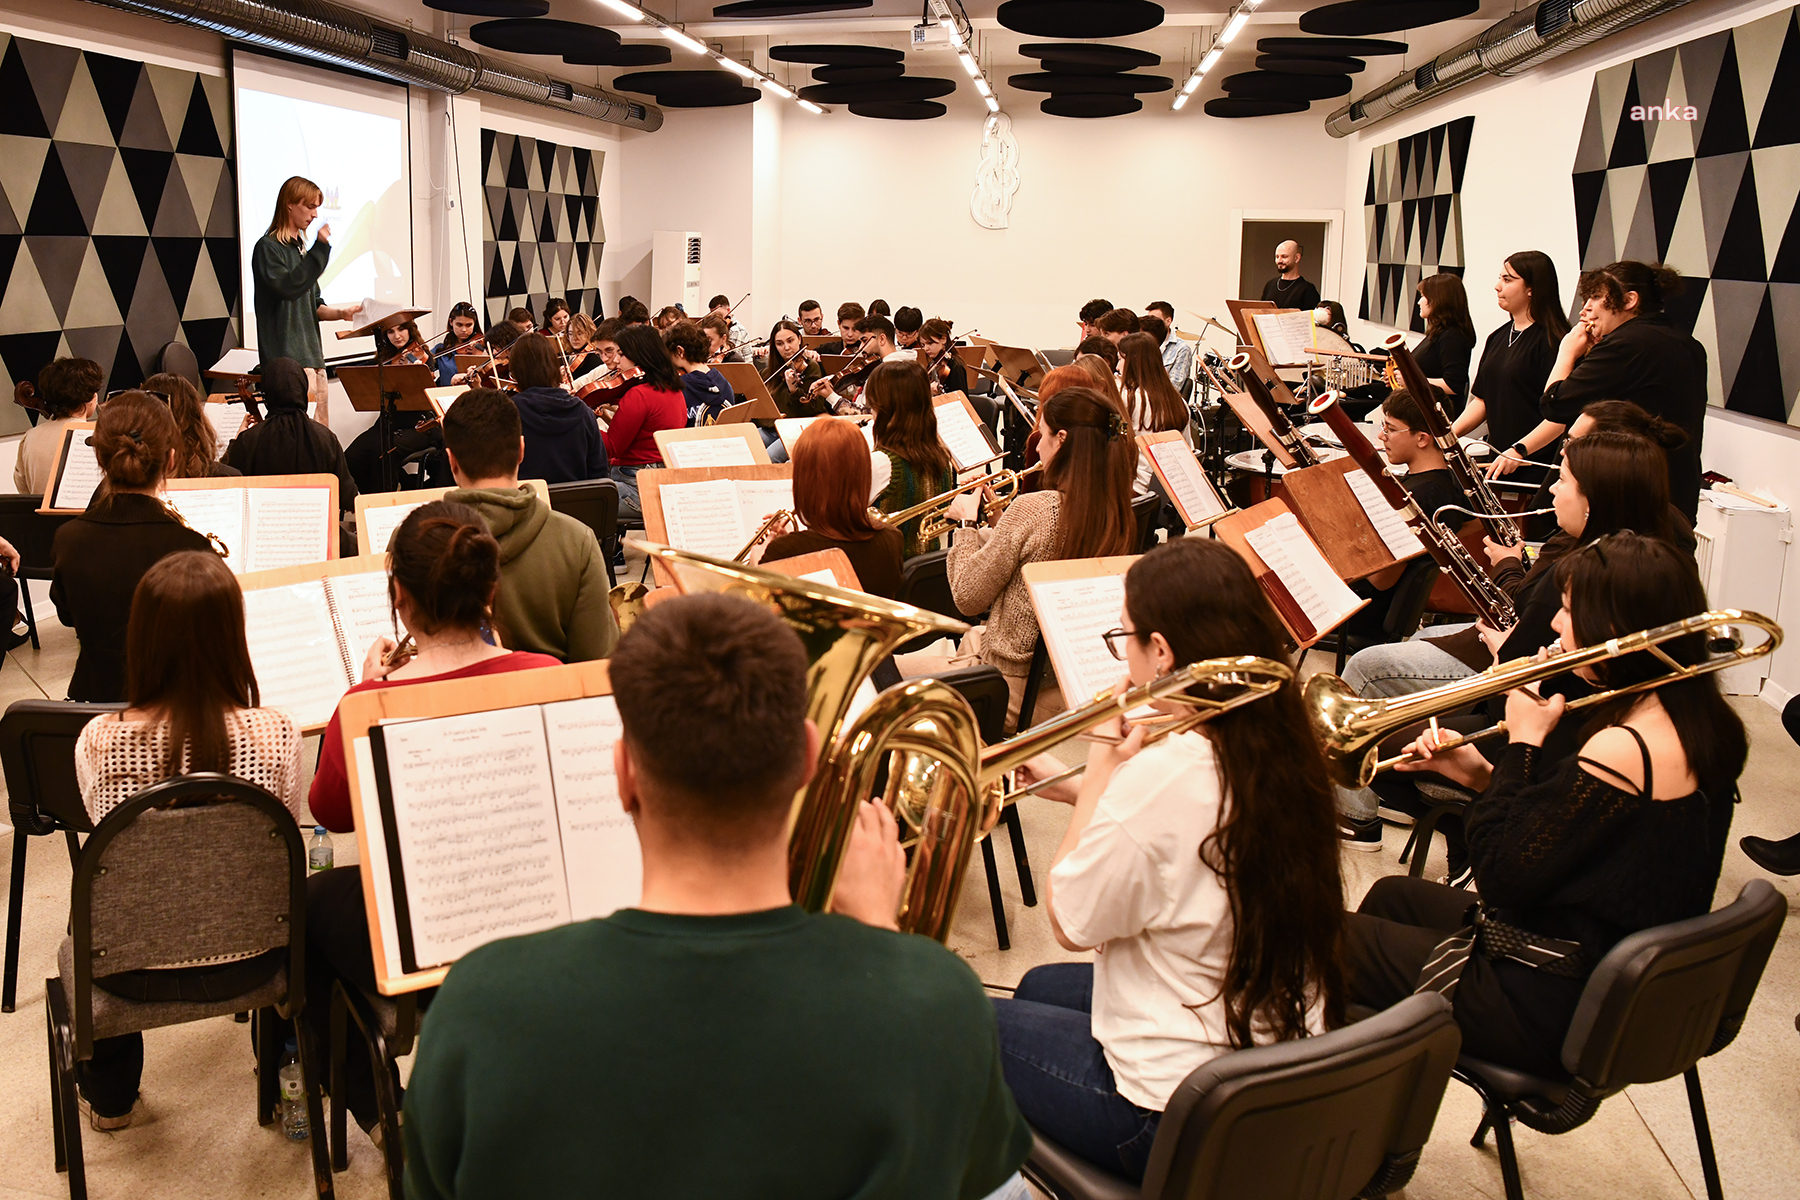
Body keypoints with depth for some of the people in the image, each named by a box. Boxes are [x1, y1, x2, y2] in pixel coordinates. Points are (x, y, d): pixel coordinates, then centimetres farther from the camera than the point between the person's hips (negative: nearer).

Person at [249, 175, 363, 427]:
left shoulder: (300, 249, 21)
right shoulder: (268, 247, -5)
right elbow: (287, 287, -23)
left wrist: (341, 312, 5)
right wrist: (320, 248, -19)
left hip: (312, 356, 9)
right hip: (288, 358, -9)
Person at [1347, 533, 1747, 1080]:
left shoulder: (1621, 750, -30)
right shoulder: (1702, 727, 1)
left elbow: (1501, 876, -23)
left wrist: (1523, 744, -15)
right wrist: (1485, 775, 1)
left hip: (1555, 1012, -11)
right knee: (1392, 895, 26)